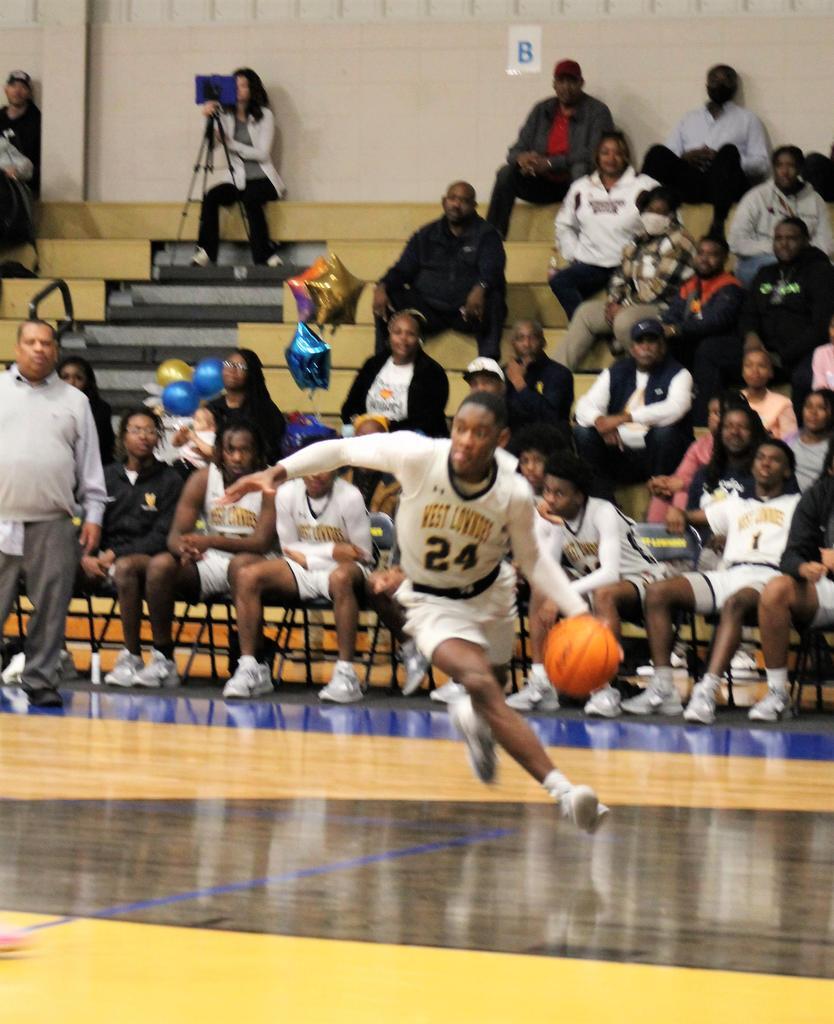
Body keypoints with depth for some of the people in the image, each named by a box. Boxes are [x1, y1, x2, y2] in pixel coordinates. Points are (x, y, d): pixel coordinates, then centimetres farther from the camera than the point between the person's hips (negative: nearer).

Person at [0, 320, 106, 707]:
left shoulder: (74, 401, 13)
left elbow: (90, 463, 11)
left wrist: (93, 515, 4)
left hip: (53, 524, 1)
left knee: (50, 608, 1)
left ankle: (39, 679, 8)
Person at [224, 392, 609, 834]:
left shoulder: (515, 495, -20)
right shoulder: (418, 456, -26)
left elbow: (531, 558, -3)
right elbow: (342, 450, -14)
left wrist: (578, 611, -13)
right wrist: (280, 471, -26)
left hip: (491, 594, 3)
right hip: (432, 602, -3)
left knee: (490, 691, 20)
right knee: (479, 684, -28)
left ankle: (472, 718, 62)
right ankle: (562, 790, -34)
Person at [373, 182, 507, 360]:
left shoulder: (486, 235, 7)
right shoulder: (426, 236, 17)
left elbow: (491, 271, -10)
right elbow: (402, 270, 12)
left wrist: (480, 289, -35)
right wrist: (382, 287, -12)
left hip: (466, 312, -3)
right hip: (428, 310, 3)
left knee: (493, 299, -35)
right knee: (387, 299, -20)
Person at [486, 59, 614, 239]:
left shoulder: (597, 112, -4)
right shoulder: (542, 111, 11)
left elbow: (593, 155, -15)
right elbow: (516, 150, 9)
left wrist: (549, 163, -23)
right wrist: (522, 158, -18)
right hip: (544, 185, 4)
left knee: (581, 169, -37)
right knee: (506, 173, -19)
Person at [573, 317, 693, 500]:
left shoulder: (677, 374, -3)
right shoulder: (616, 373, 9)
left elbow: (675, 409, -24)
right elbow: (585, 405, -1)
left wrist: (623, 418, -32)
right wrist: (599, 421, -28)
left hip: (655, 456, -4)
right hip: (620, 455, 4)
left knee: (665, 431, -34)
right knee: (583, 432, -19)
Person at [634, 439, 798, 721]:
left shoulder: (796, 504, 24)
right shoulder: (736, 505, 36)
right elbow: (695, 518, 32)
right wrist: (676, 512, 9)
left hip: (767, 575, -5)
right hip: (728, 576, 5)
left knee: (735, 603, -40)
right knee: (658, 592, -18)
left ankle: (707, 692, -55)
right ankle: (662, 689, -27)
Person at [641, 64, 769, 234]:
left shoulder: (748, 120, 20)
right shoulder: (689, 119, 29)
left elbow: (762, 164, 7)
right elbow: (668, 157, 19)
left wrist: (721, 159, -8)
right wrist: (686, 158, -4)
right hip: (688, 184, 2)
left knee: (729, 151, -33)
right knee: (657, 153, -23)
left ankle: (718, 224, -48)